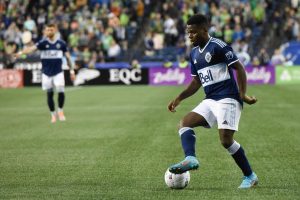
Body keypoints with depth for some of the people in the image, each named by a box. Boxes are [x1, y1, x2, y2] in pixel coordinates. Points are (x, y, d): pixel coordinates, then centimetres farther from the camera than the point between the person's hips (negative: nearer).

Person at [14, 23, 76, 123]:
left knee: (61, 91, -14)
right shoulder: (43, 43, -4)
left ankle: (60, 111, 10)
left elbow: (68, 57, 8)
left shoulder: (61, 43, 0)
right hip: (46, 73, 0)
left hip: (58, 72, 0)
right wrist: (21, 52, -39)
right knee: (49, 93, 5)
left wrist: (71, 71, 8)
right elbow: (32, 48, -21)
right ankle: (53, 114, 21)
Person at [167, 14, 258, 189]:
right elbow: (197, 82, 23)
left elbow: (239, 68, -11)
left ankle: (250, 177, -1)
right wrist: (179, 99, 13)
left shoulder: (218, 46, -11)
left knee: (226, 139, -16)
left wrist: (243, 95, -17)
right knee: (185, 123, -8)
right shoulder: (194, 54, 14)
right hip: (210, 101, 8)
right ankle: (191, 159, -30)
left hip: (227, 99, -8)